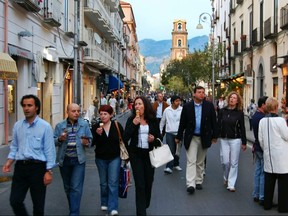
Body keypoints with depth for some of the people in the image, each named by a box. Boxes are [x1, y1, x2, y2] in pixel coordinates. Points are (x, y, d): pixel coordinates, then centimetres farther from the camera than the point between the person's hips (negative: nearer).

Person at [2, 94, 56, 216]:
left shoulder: (45, 126, -6)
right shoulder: (17, 125, 8)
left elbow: (49, 150, -7)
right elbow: (14, 147, 14)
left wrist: (49, 171, -11)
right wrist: (9, 162, -1)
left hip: (37, 167, -4)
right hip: (20, 166, 4)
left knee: (38, 204, 7)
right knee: (15, 201, 5)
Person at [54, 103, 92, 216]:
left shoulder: (84, 124, -1)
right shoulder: (60, 125, 1)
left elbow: (89, 140, 3)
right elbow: (53, 141, 2)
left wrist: (87, 143, -19)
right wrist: (60, 139, -19)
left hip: (78, 160, -2)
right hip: (64, 160, 2)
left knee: (76, 188, -8)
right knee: (67, 187, 16)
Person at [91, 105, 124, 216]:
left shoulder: (117, 126, -5)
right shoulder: (96, 127, -4)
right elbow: (92, 143, -6)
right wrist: (97, 134, -23)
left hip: (115, 158, -1)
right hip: (101, 158, 2)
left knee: (113, 183, -6)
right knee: (103, 183, 14)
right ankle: (104, 203, 31)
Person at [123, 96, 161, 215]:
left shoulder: (153, 120, 2)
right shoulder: (131, 119, -2)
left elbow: (158, 137, 10)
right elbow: (125, 138, -10)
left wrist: (154, 139, -12)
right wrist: (133, 124, -19)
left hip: (149, 154, 2)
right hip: (136, 154, -2)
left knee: (148, 182, 10)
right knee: (140, 183, -5)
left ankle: (145, 205, 33)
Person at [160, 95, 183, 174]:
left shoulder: (182, 110, -5)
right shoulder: (167, 110, 0)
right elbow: (162, 121, 11)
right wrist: (160, 131, 13)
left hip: (179, 133, 1)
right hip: (169, 133, -1)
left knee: (177, 150, 12)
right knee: (170, 150, -8)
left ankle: (176, 164, 28)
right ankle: (169, 167, -9)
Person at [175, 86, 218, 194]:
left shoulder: (209, 105, 0)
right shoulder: (187, 106, -3)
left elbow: (213, 121, 4)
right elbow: (182, 123, 1)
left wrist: (214, 136, 3)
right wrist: (178, 136, 3)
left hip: (204, 137, 2)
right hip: (191, 137, -2)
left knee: (200, 162, 13)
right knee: (191, 161, -7)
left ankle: (199, 181, 26)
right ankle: (190, 184, -11)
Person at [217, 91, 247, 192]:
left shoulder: (240, 113, -1)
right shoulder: (222, 111, 4)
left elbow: (242, 128, 1)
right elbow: (218, 125, 5)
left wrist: (244, 142, 1)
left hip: (235, 140, -2)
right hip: (224, 139, 2)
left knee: (234, 163, 0)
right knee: (225, 161, 2)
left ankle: (231, 184, 7)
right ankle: (226, 178, 30)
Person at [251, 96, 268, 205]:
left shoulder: (254, 116, 10)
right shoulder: (263, 118, -21)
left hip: (257, 147, 9)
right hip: (264, 149, -9)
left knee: (258, 171, 15)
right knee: (264, 173, -2)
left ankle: (256, 195, 22)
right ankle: (262, 198, 4)